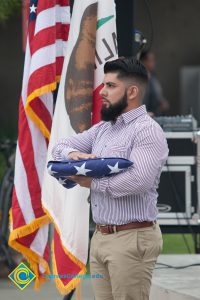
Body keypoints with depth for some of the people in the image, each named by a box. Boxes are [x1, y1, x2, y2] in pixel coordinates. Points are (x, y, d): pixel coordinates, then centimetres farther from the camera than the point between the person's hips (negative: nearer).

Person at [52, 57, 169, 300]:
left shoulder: (147, 131, -11)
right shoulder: (103, 128, 16)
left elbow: (138, 180, -25)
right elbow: (60, 146, 20)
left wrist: (90, 183, -13)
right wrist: (71, 153, -5)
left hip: (132, 238, -8)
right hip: (100, 236, 8)